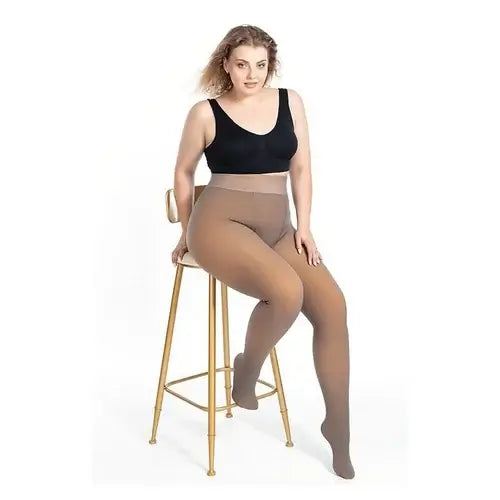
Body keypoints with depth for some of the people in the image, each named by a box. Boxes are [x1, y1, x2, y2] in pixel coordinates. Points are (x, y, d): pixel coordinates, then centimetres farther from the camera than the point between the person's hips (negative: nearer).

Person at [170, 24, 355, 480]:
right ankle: (247, 370, -1)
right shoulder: (206, 112, 0)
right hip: (221, 225, -4)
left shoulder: (290, 101, 10)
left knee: (332, 304, -16)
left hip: (277, 229, 5)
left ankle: (338, 428, 0)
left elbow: (301, 168, 13)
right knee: (287, 292, -32)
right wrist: (187, 232, 16)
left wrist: (303, 227, 4)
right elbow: (184, 173, 11)